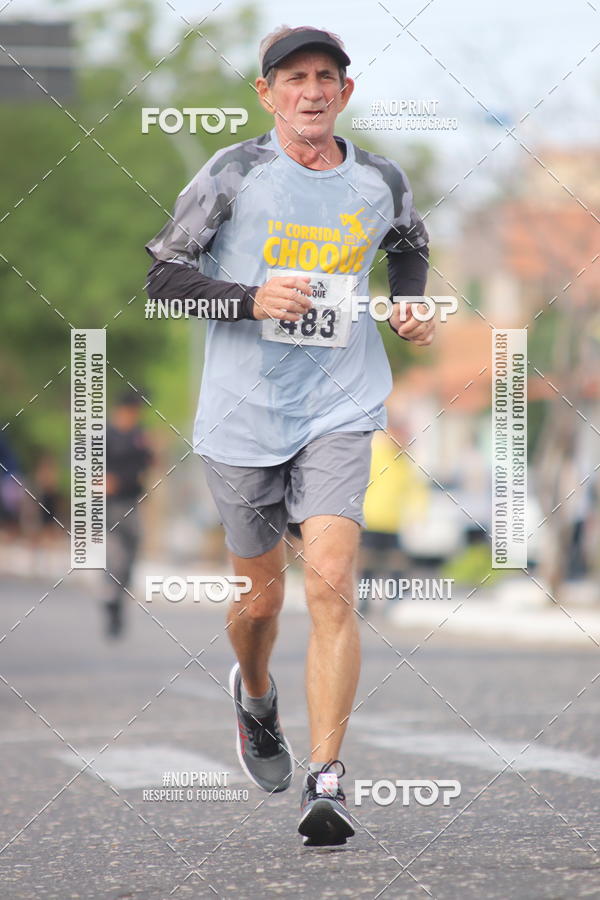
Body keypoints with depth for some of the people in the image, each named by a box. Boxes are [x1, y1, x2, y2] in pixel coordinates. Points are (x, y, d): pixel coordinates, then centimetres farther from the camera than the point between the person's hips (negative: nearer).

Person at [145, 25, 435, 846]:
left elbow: (409, 245, 27)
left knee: (331, 583, -16)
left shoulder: (380, 182, 5)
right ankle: (254, 695, 46)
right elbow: (164, 276, -3)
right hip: (243, 412, 0)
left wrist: (411, 308, 8)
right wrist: (250, 299, -18)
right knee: (262, 596, 10)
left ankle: (326, 784, -15)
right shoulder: (233, 175, -4)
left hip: (339, 413, 1)